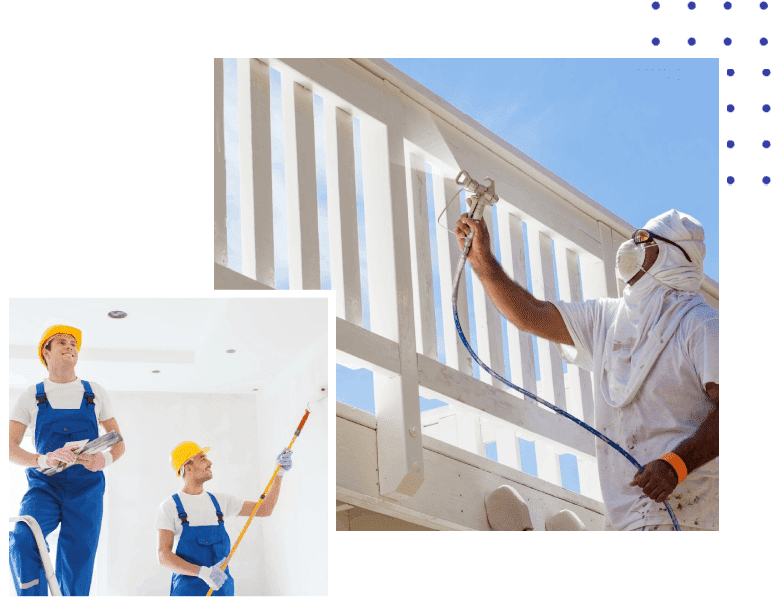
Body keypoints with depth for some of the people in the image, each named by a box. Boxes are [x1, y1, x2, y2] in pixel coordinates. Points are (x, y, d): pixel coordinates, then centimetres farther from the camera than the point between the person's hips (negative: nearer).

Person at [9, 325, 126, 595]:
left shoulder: (95, 393, 12)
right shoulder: (31, 398, 7)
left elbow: (119, 443, 12)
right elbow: (10, 446, -2)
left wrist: (105, 458, -13)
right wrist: (42, 460, -24)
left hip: (86, 491, 1)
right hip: (45, 486, -1)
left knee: (75, 580, -5)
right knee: (22, 541, -31)